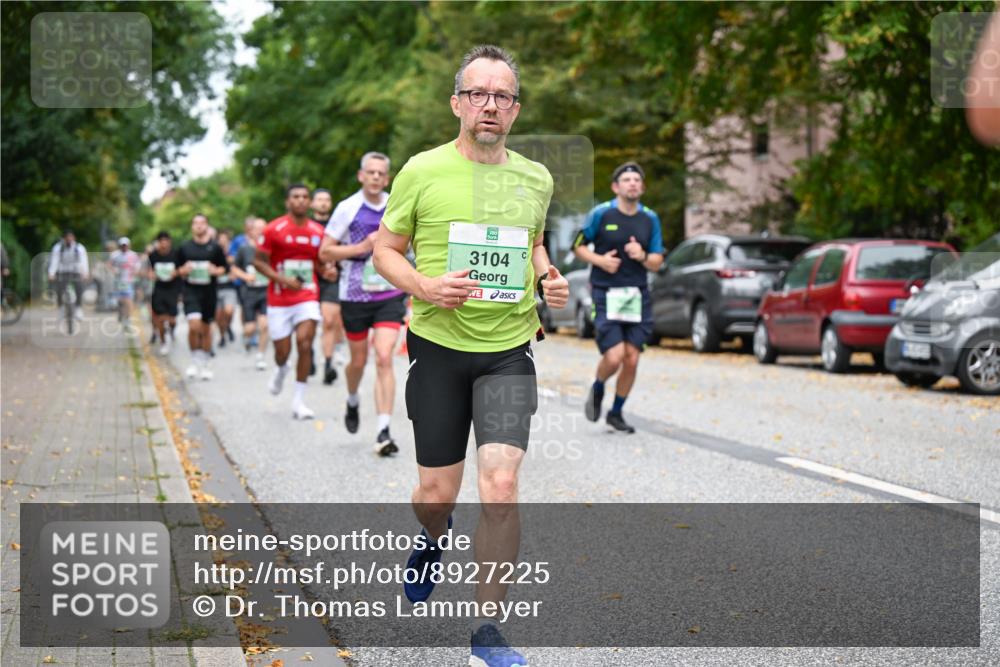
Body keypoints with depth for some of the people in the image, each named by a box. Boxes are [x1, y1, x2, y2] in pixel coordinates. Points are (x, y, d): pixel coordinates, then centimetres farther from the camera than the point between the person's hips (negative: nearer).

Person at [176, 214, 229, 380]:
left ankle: (204, 364, 24)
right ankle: (195, 361, 1)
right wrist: (184, 270, -9)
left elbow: (225, 267, 8)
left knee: (206, 328, 10)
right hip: (191, 291, -1)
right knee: (194, 325, -18)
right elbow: (177, 270, 12)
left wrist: (215, 271, -12)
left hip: (209, 292, 1)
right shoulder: (184, 247, 4)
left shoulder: (215, 247, 2)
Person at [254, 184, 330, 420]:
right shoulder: (273, 229, -6)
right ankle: (281, 370, 45)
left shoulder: (318, 231, 4)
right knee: (282, 351, 5)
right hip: (279, 300, -1)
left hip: (308, 297, 1)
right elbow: (259, 261, -3)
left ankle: (299, 400, -4)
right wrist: (282, 279, -16)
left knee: (305, 344, -14)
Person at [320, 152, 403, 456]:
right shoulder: (347, 208, -5)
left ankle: (383, 431, -14)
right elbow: (325, 252, -5)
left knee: (384, 358, -13)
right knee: (359, 360, 11)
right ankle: (352, 402, 45)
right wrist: (362, 247, -17)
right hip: (355, 295, -1)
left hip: (389, 295, 1)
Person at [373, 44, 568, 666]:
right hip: (438, 346, -1)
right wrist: (424, 287, -16)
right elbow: (386, 248, 3)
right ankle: (433, 540, 48)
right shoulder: (422, 171, -5)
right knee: (437, 491, 8)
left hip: (509, 351, 1)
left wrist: (549, 278, 3)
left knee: (501, 485, -13)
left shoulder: (536, 179, 5)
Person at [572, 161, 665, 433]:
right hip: (606, 295, -3)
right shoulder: (600, 214, -2)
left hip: (638, 296, 3)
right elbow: (579, 246, 5)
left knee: (631, 360, 1)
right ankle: (597, 389, 19)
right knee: (614, 357, -14)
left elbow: (657, 262, 9)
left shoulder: (650, 219, 7)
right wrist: (600, 260, -13)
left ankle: (616, 413, 21)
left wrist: (642, 256, -13)